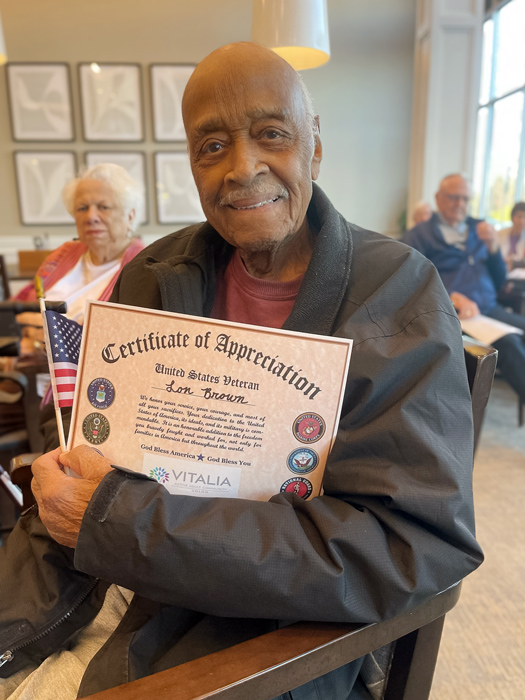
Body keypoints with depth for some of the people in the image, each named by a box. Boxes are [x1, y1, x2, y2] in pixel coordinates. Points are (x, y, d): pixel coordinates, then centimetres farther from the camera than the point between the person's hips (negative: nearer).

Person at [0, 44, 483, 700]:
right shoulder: (150, 278, 0)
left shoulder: (401, 295, -14)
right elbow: (89, 457, 3)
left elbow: (414, 547, -22)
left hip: (275, 627, -3)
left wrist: (122, 523, -24)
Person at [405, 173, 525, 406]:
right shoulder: (420, 234, 8)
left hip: (489, 308, 5)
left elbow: (499, 282, 21)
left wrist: (493, 247, 3)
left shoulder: (478, 229, 22)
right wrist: (453, 297, -20)